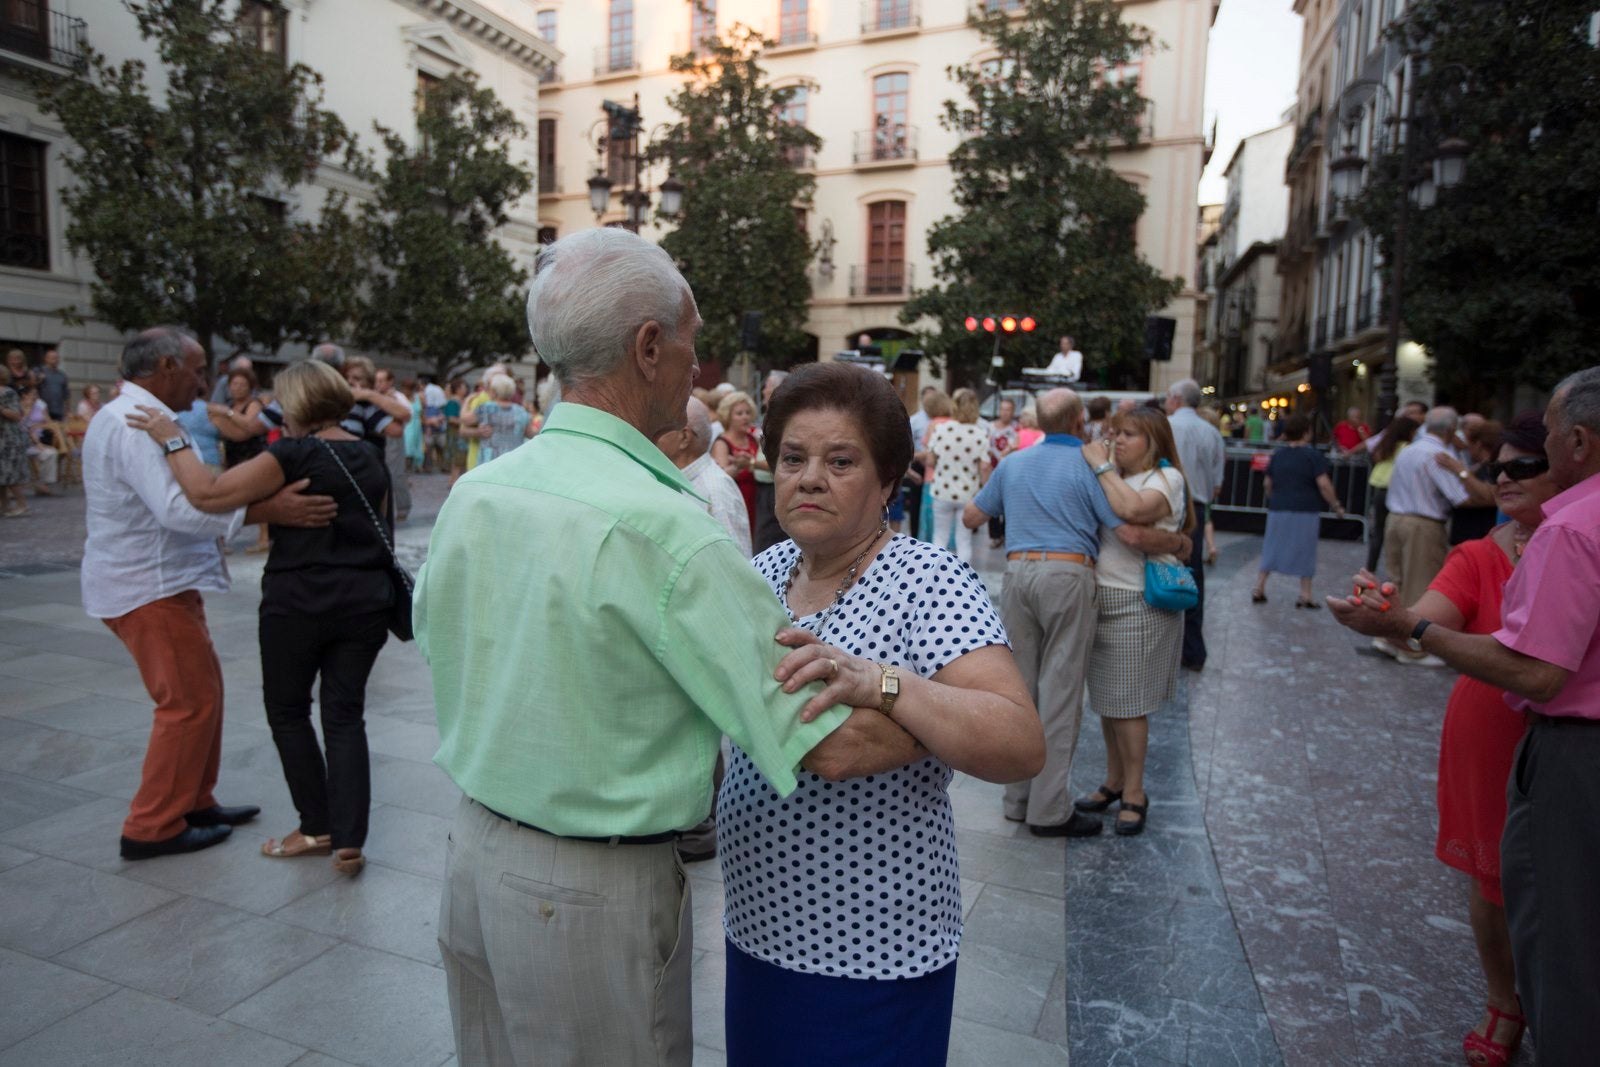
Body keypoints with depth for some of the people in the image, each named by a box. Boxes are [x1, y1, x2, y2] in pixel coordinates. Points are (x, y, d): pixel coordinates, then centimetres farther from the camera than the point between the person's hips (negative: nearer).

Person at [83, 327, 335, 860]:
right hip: (148, 588, -11)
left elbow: (172, 500, 20)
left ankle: (195, 802, 27)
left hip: (160, 581, 11)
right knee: (191, 701, -5)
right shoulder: (136, 423, -20)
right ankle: (153, 828, 6)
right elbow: (179, 508, -32)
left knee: (201, 691, 16)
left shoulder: (135, 417, 15)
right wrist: (269, 511, -36)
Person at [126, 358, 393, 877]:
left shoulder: (294, 454, -13)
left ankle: (317, 827, 19)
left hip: (299, 602, -5)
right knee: (345, 716, 9)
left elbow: (208, 494, -18)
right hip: (365, 601, 6)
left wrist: (171, 438, -8)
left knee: (288, 709, 13)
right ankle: (349, 840, 4)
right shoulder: (369, 456, 8)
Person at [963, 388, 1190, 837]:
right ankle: (1049, 810, 4)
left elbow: (970, 518, 20)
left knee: (1021, 687, 11)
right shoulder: (1089, 466, -1)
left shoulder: (1012, 463, 13)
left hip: (1018, 572, 5)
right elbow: (1133, 535, -7)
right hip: (1068, 576, -5)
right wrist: (1179, 542, 10)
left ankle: (1019, 799, 19)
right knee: (1060, 692, 0)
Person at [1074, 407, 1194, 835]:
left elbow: (1131, 508, -28)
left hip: (1139, 602, -7)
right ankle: (1114, 780, 27)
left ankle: (1134, 794, 13)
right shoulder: (1114, 477, 14)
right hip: (1101, 596, 7)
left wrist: (1101, 466, -17)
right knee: (1105, 696, 12)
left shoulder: (1166, 478, -8)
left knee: (1127, 700, -1)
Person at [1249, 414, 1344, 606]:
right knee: (1305, 552, 6)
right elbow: (1324, 484, -13)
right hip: (1306, 511, -4)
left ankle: (1258, 590, 10)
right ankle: (1305, 596, 10)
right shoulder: (1313, 455, -8)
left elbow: (1268, 484, 12)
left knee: (1271, 549, 10)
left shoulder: (1277, 455, 6)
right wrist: (1336, 505, -2)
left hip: (1278, 509, 4)